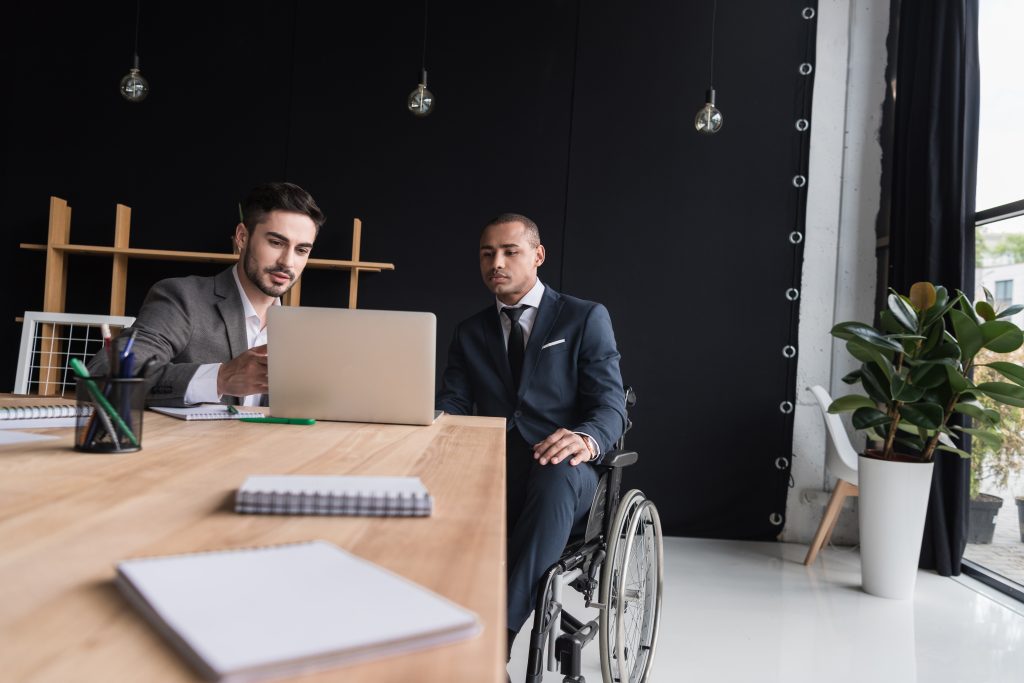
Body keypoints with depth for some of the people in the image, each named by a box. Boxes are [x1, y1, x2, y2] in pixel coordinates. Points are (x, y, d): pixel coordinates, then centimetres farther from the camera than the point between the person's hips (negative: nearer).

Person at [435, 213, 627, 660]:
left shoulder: (586, 318, 5)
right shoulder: (470, 332, 18)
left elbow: (611, 405, -4)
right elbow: (451, 405, 8)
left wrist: (586, 440, -29)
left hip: (563, 472, -3)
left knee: (555, 476, -39)